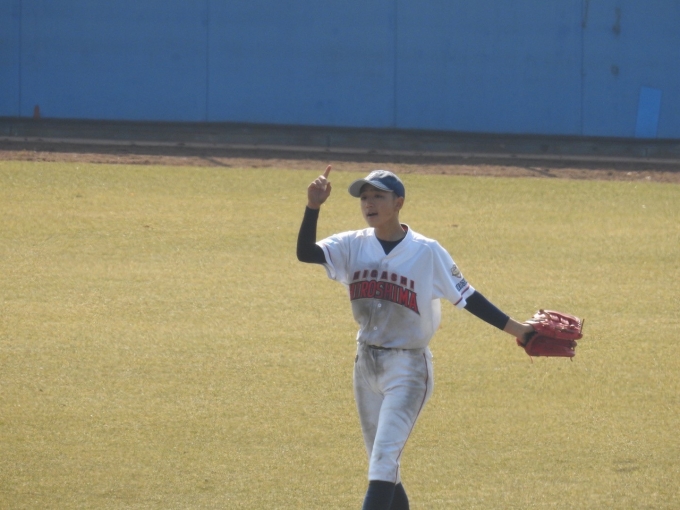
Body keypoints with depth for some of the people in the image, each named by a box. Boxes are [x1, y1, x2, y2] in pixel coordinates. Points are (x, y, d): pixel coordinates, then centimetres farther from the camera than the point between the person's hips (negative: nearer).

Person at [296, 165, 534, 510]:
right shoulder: (353, 246, 0)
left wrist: (515, 329, -10)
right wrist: (313, 207, -27)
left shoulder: (427, 252, -9)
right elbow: (305, 253, -13)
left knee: (384, 460, -15)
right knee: (383, 469, 12)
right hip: (367, 365, 5)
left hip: (408, 369, -5)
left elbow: (466, 297, -4)